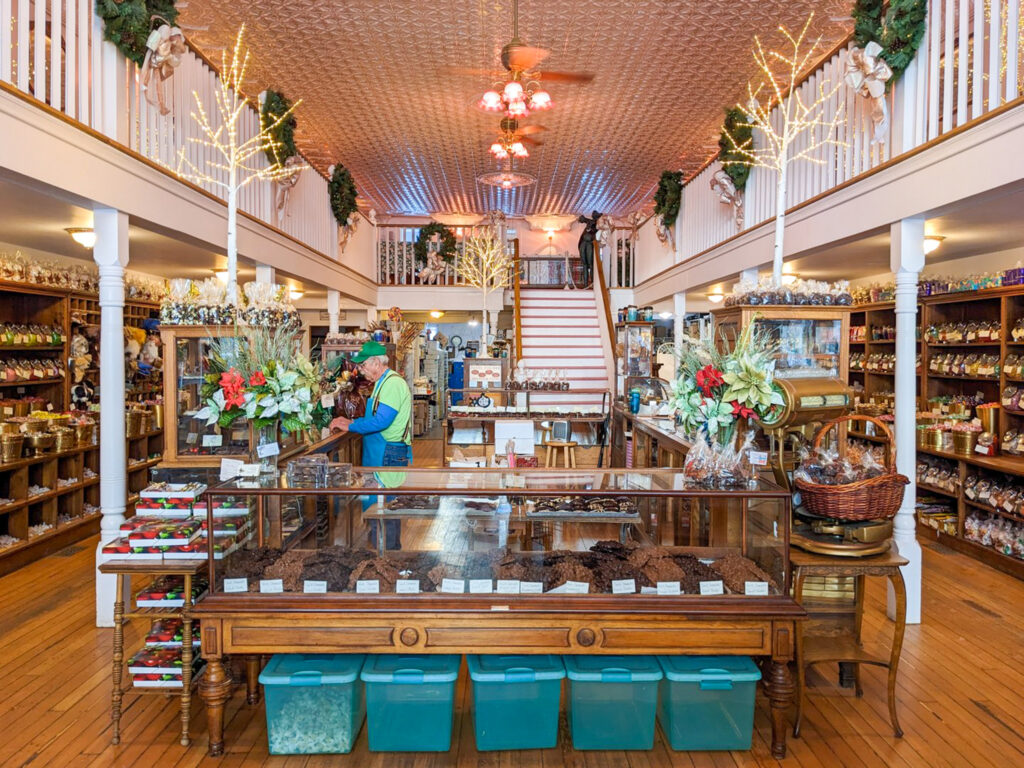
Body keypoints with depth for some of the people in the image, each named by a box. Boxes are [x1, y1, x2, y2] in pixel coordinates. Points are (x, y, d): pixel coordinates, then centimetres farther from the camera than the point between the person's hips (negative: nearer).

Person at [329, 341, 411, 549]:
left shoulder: (393, 383, -17)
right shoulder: (384, 382, 17)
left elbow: (381, 421, -25)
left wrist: (349, 426, -16)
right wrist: (350, 422, 11)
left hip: (389, 455, -10)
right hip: (382, 454, 10)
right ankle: (392, 547, 28)